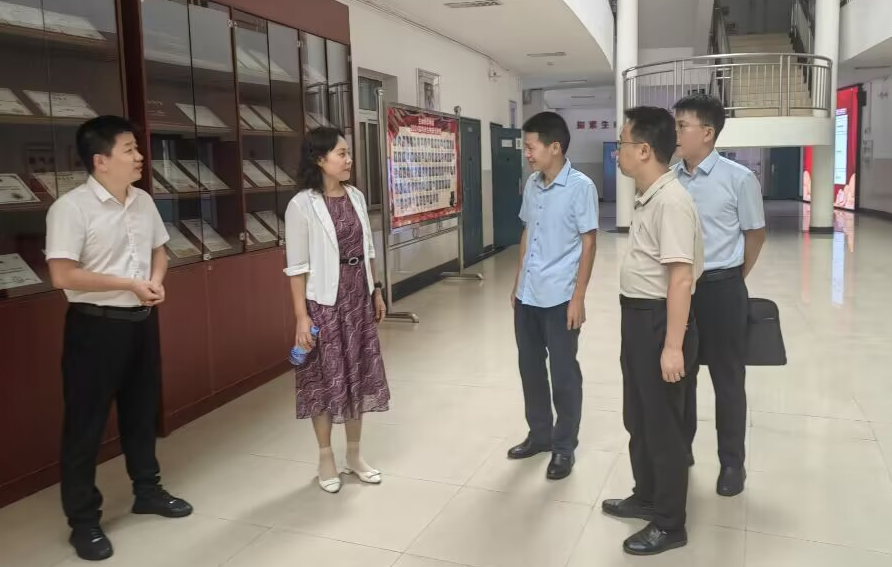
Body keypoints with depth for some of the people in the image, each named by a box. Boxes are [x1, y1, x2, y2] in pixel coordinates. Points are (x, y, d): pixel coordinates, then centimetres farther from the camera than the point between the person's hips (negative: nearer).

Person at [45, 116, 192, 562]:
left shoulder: (143, 201, 5)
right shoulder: (71, 207, -16)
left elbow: (159, 250, 17)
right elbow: (63, 275, -21)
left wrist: (157, 280, -5)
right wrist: (129, 283, -18)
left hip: (142, 320, 7)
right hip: (95, 325, -7)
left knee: (143, 409, 19)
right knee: (85, 422, 4)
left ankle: (147, 491, 37)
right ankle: (83, 520, 19)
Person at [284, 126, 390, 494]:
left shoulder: (356, 197, 6)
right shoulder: (302, 205, -13)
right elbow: (297, 266, -13)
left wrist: (376, 291, 13)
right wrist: (301, 315, -15)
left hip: (358, 297, 6)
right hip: (324, 302, -6)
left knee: (359, 374, 12)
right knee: (326, 379, 5)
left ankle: (354, 455, 27)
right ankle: (326, 459, 22)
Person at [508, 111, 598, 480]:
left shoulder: (580, 187, -11)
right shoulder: (531, 185, 7)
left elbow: (588, 244, -11)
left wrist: (578, 297, -14)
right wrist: (517, 282, 16)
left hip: (559, 297, -6)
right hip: (527, 296, 7)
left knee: (563, 375, 6)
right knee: (530, 369, 15)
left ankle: (564, 446, 21)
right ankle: (539, 435, 33)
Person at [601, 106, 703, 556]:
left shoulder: (670, 201, -22)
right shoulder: (647, 197, 9)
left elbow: (681, 279, -26)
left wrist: (673, 346, -27)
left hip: (660, 320, -10)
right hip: (638, 317, 10)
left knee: (662, 423, 5)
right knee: (637, 417, 21)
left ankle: (670, 524, 22)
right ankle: (646, 497, 40)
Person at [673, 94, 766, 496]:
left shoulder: (739, 179, -10)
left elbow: (755, 233, 1)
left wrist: (731, 280, 6)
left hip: (720, 289, -3)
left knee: (727, 379, 9)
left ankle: (732, 462, 24)